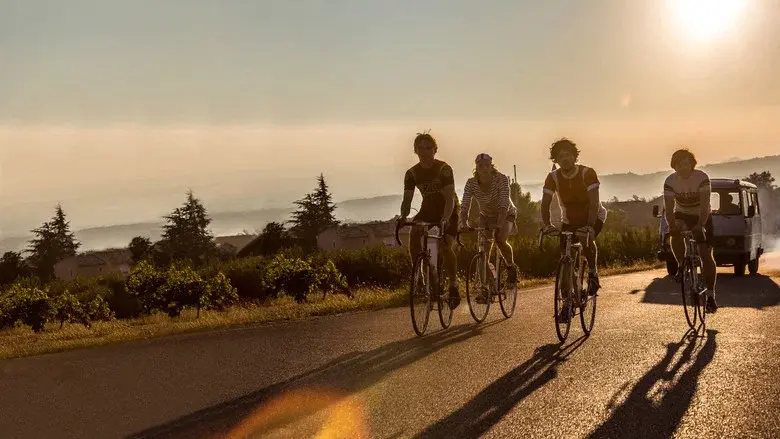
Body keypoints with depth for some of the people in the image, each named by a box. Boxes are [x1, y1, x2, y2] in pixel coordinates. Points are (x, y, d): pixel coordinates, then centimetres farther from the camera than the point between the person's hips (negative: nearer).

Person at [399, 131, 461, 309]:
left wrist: (445, 219, -47)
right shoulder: (412, 173, -8)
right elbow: (407, 199, -13)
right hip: (428, 210, 4)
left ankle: (454, 285, -4)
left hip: (448, 212, -4)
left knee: (446, 247, -22)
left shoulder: (444, 169, -21)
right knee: (413, 234, -25)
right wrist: (403, 216, -35)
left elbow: (450, 198, -30)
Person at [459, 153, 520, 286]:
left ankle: (511, 266, 1)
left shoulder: (501, 179, -28)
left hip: (506, 214, -3)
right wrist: (464, 223, -45)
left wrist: (499, 224, -53)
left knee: (500, 240, -28)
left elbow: (504, 203, -38)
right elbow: (465, 205, -27)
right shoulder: (471, 183, -20)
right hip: (486, 215, 3)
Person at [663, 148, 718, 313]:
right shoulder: (670, 181, -19)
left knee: (706, 255, -9)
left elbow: (705, 205, -33)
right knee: (676, 234, -34)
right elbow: (669, 207, -26)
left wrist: (700, 225, -48)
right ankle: (681, 265, -10)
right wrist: (672, 225, -45)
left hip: (702, 217, -1)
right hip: (682, 215, 1)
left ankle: (711, 295, -3)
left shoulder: (702, 178, -25)